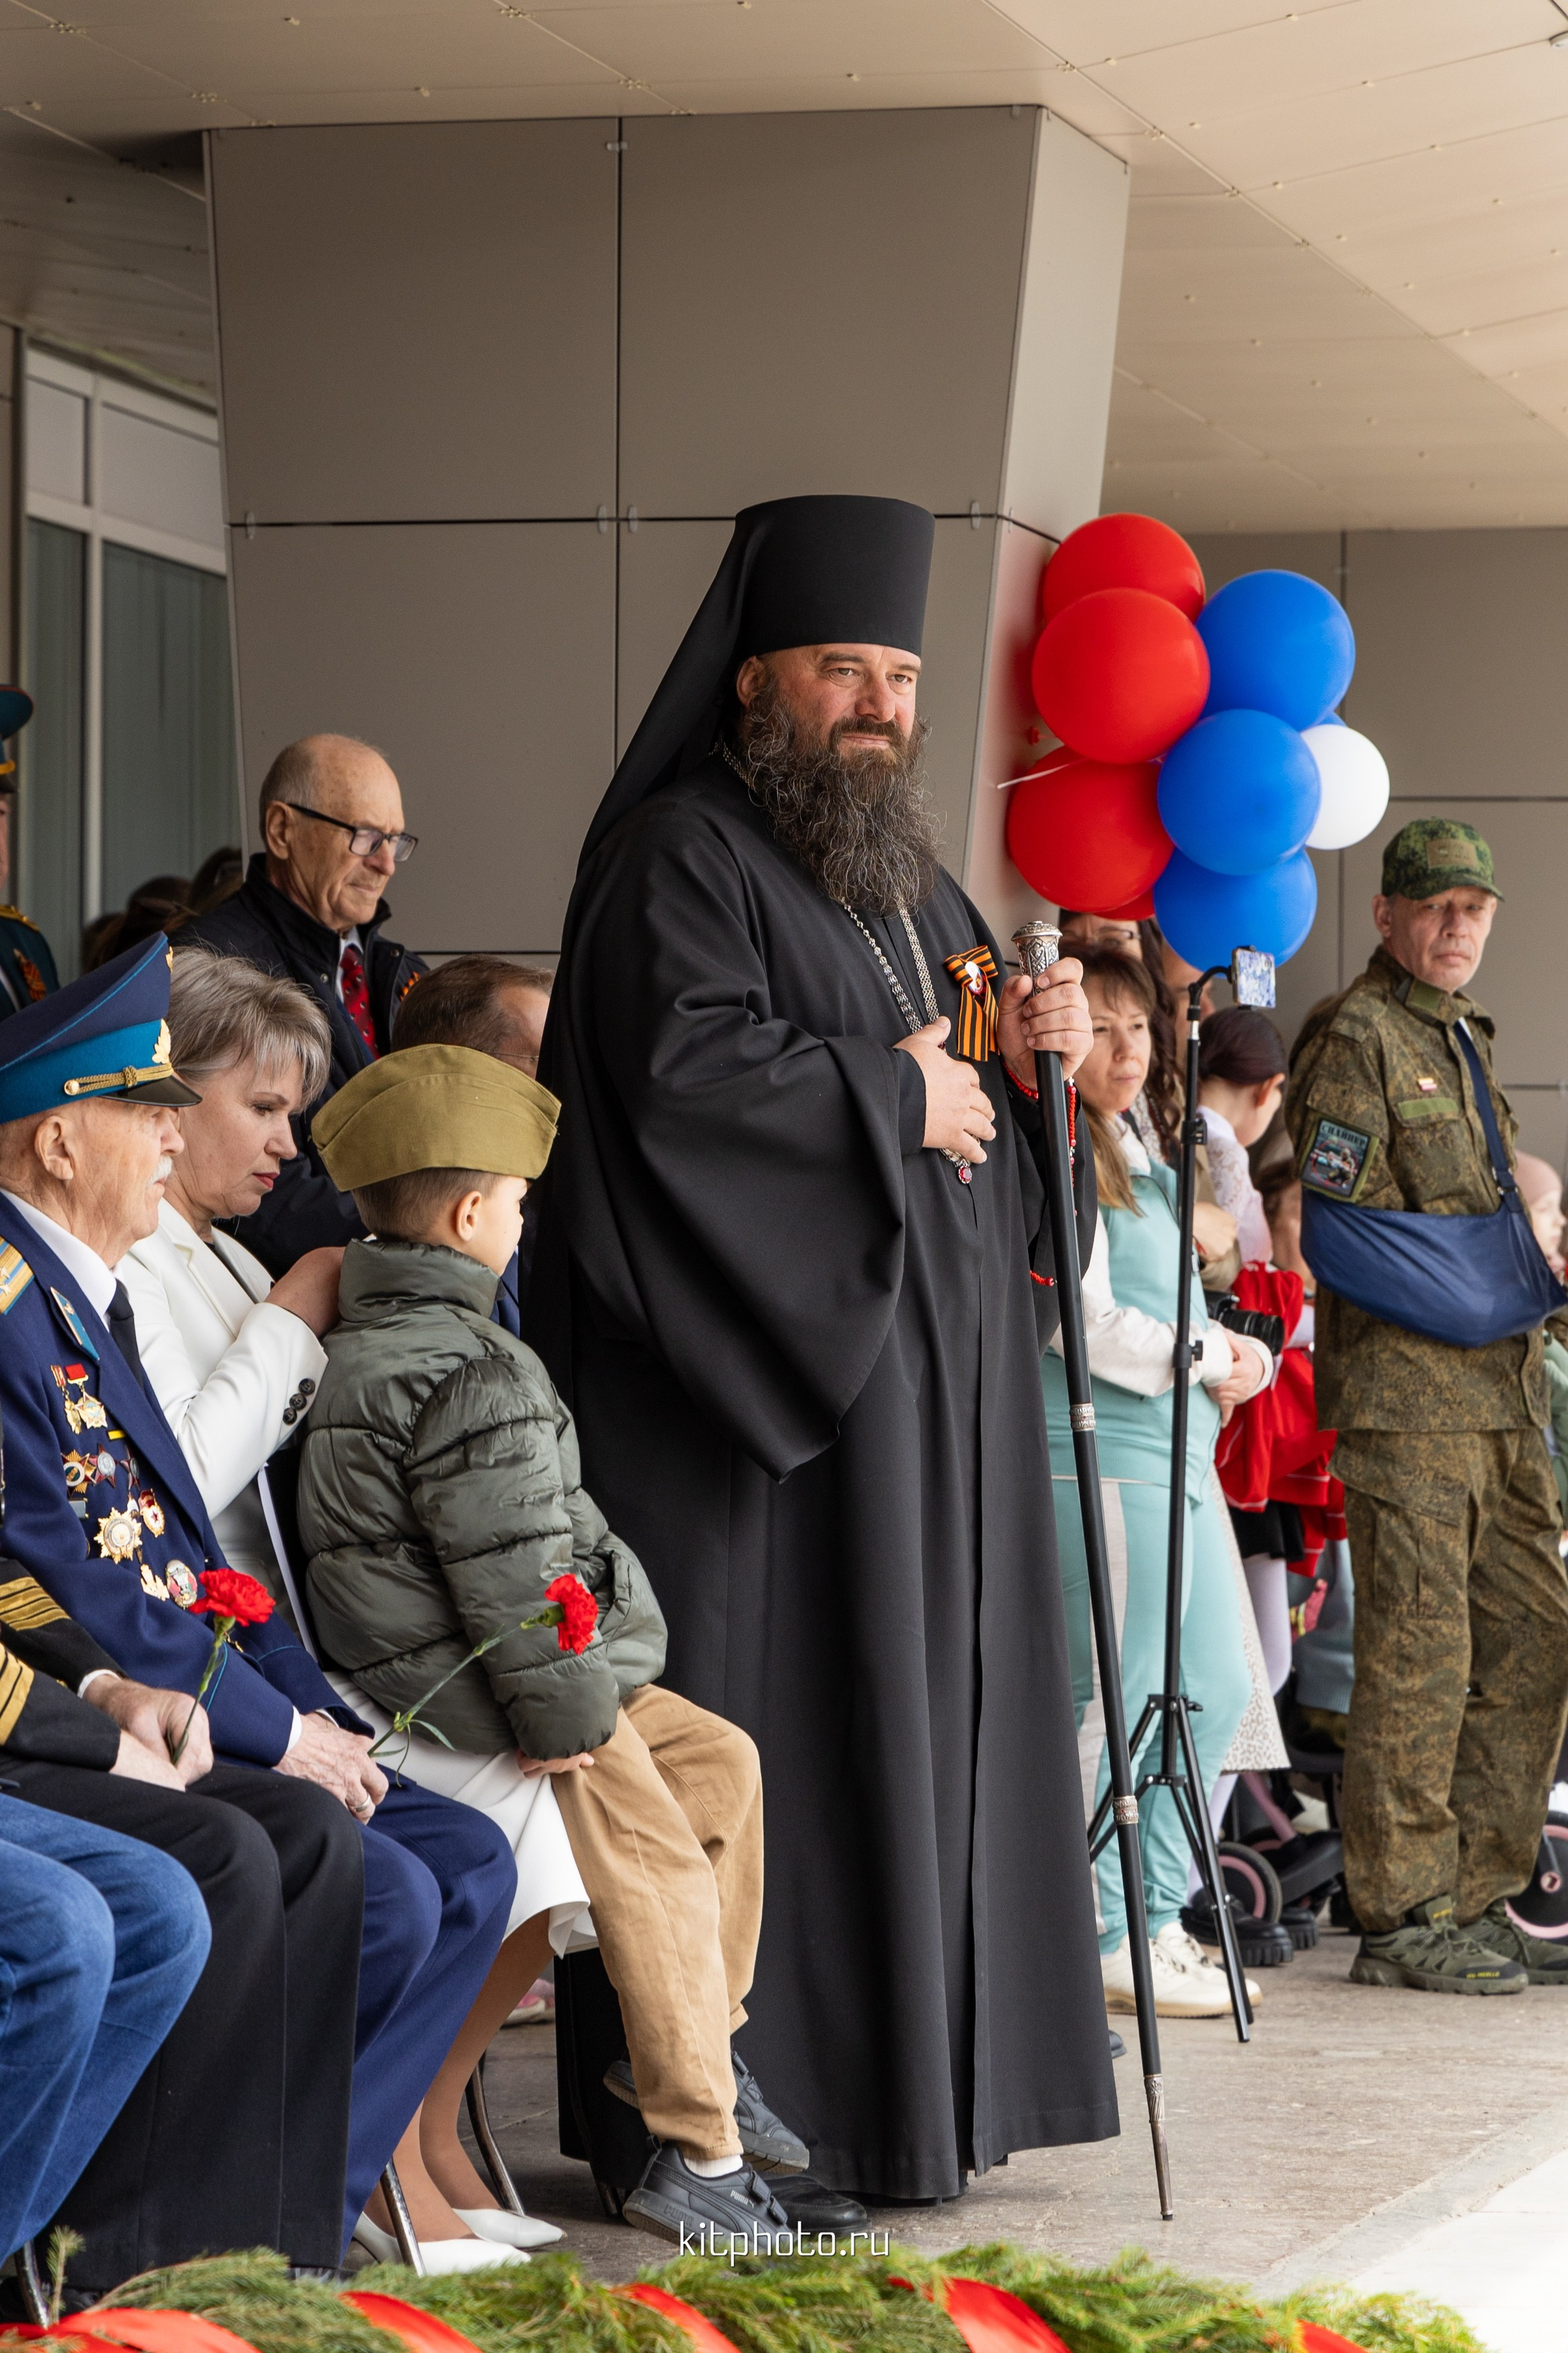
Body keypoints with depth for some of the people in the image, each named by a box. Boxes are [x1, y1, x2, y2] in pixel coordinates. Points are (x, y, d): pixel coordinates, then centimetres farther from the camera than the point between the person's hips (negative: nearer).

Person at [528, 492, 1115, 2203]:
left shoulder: (903, 874, 21)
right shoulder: (680, 855, -7)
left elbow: (964, 1095, 26)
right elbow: (684, 1066, -22)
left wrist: (1026, 1055, 3)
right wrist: (894, 1094, -12)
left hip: (929, 1388, 9)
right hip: (771, 1381, -9)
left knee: (923, 1718, 9)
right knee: (768, 1737, -10)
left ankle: (911, 2086, 14)